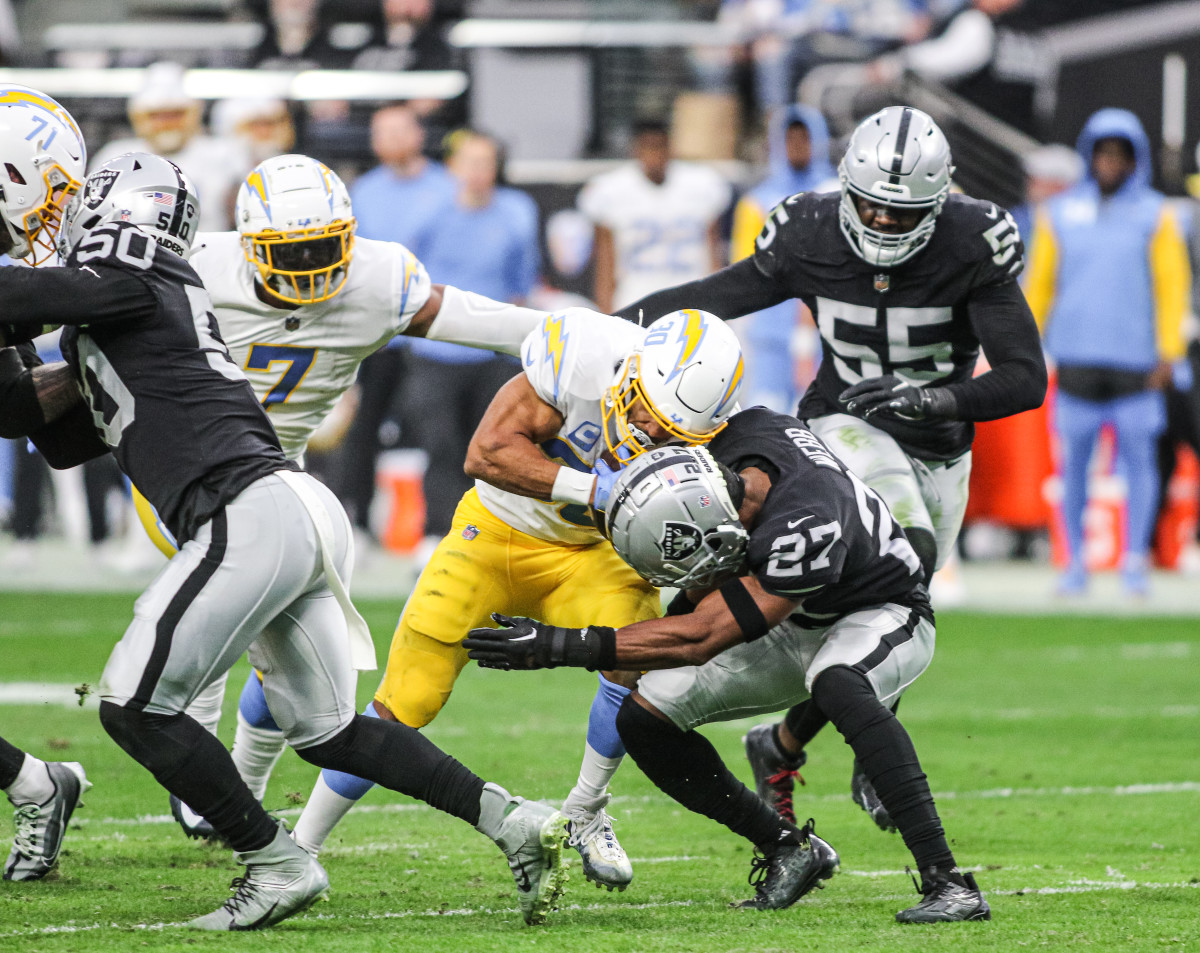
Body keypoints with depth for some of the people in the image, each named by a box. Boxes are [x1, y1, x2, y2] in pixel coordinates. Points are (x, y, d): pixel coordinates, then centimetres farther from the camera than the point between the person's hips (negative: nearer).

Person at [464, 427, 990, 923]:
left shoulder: (804, 531, -42)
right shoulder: (742, 432, -23)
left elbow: (700, 638, -37)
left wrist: (559, 646, -39)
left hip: (881, 614, -7)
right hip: (796, 624, 7)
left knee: (837, 684, -41)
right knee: (644, 720, -7)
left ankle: (947, 882, -37)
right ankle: (789, 850, 9)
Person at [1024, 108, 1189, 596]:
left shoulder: (1155, 216, 4)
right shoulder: (1060, 214, 9)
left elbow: (1173, 285, 2)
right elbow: (1039, 282, 12)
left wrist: (1168, 352, -6)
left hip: (1133, 357, -1)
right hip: (1076, 356, 2)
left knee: (1139, 459, -4)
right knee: (1074, 461, 2)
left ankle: (1135, 561, 3)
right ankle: (1075, 561, 9)